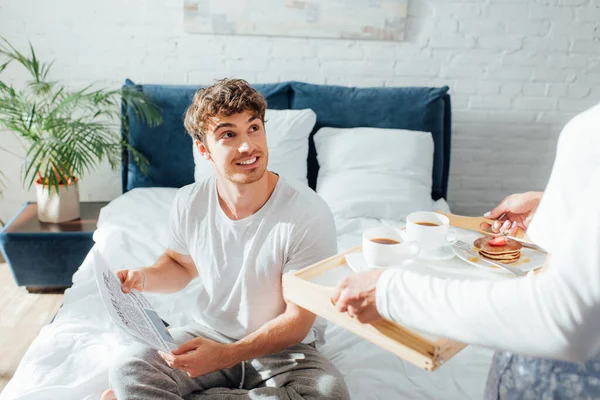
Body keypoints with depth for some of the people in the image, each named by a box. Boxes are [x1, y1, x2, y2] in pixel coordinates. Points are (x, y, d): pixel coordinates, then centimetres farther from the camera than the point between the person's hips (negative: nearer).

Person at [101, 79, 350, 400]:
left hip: (284, 349, 0)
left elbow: (298, 320, -17)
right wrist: (144, 277, -9)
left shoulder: (309, 214, -23)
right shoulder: (189, 203, -8)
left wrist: (225, 355, -29)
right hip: (209, 333, 1)